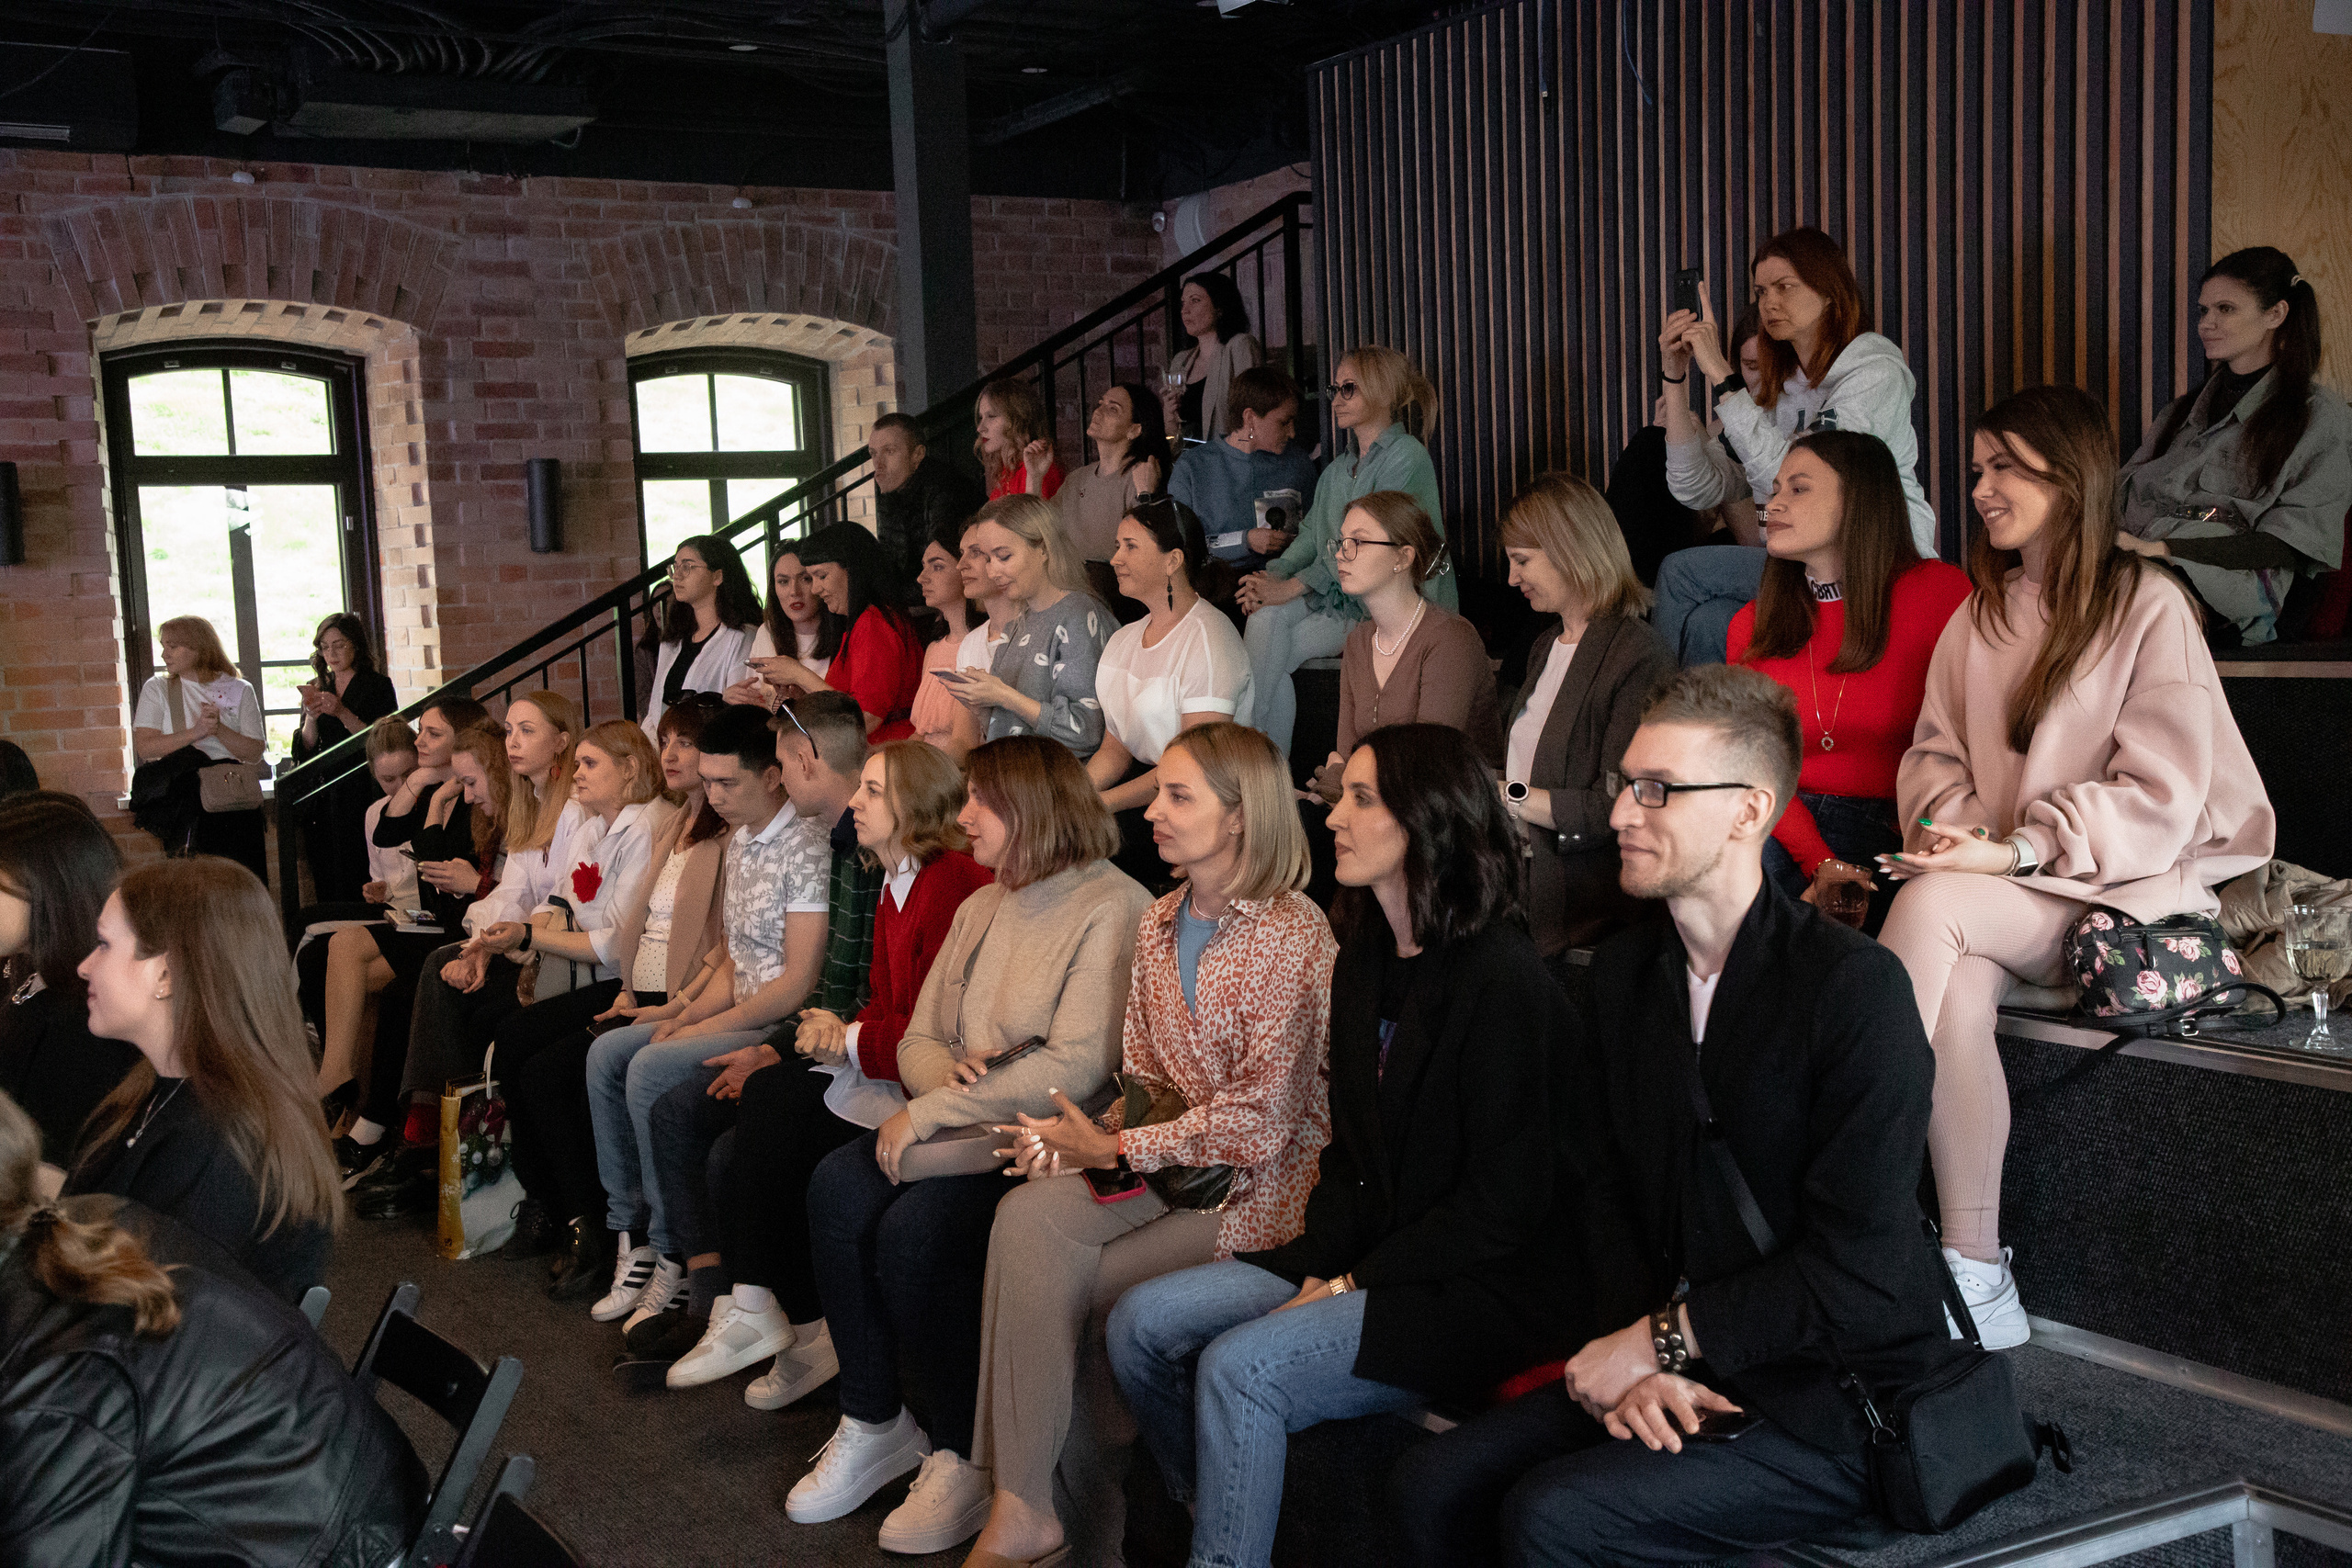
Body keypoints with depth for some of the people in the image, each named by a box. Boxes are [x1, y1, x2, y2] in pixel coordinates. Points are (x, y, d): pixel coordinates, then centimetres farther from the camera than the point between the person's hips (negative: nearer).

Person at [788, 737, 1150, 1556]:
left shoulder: (1113, 910, -12)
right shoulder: (980, 908, 18)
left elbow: (1075, 1068, -22)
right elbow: (919, 1038, 17)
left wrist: (935, 1110, -19)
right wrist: (945, 1076, -9)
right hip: (963, 1125, 8)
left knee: (914, 1230, -28)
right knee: (837, 1188, -17)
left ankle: (965, 1457, -9)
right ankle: (873, 1425, -4)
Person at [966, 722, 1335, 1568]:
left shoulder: (1292, 934, -14)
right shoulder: (1159, 924, 11)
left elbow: (1261, 1116, -17)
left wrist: (1111, 1149, -15)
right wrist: (1085, 1137, -6)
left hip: (1257, 1186, -6)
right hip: (1167, 1165, 7)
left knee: (1067, 1289, -19)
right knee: (1026, 1216, -21)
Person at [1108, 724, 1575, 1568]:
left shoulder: (1504, 981, -17)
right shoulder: (1362, 963, 11)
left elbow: (1505, 1204, -17)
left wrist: (1354, 1285, -15)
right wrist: (1315, 1263, -3)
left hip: (1480, 1294, -8)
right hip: (1363, 1264, 8)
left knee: (1238, 1366, -26)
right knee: (1142, 1321, -5)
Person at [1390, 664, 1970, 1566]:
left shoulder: (1853, 985, -17)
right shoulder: (1624, 970, 7)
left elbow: (1858, 1272, -20)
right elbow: (1605, 1190, 7)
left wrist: (1658, 1341, -13)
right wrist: (1638, 1368, -10)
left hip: (1837, 1401, -6)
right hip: (1681, 1374, 6)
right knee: (1431, 1489, -10)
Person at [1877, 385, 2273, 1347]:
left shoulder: (2147, 608, -2)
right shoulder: (1978, 619, 18)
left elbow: (2159, 796, -10)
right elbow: (1933, 754, 14)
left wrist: (2016, 850, -21)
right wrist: (1955, 826, -8)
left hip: (2124, 893, -4)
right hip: (2004, 902, 4)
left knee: (1930, 906, -32)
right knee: (1959, 990, -31)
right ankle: (1975, 1274, -29)